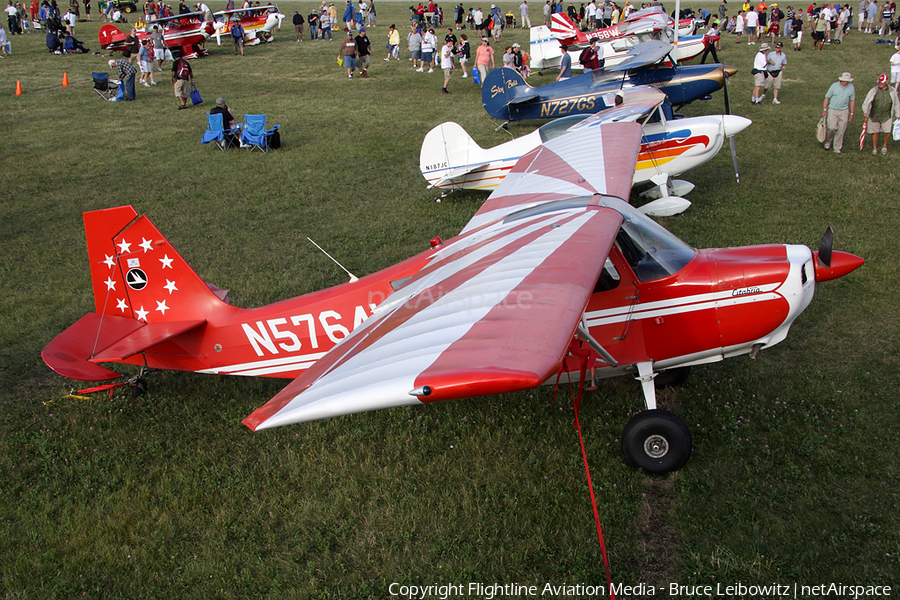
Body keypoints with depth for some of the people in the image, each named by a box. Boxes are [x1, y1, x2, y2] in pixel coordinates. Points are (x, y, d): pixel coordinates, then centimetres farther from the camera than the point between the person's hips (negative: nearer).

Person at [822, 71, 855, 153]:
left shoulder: (851, 87, 2)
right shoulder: (834, 86, -4)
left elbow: (852, 100, 10)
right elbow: (827, 97, 3)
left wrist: (852, 113, 10)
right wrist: (824, 109, -1)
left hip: (844, 111, 2)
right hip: (833, 110, -2)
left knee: (841, 131, 0)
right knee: (832, 127, -17)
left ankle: (837, 148, 10)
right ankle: (828, 142, 10)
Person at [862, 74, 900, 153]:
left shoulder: (892, 91, 1)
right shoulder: (874, 91, -4)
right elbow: (866, 102, -3)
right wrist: (865, 112, -13)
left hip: (887, 116, 0)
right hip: (874, 116, 0)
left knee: (887, 131, -6)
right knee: (875, 132, 6)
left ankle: (885, 146, 19)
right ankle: (874, 148, 22)